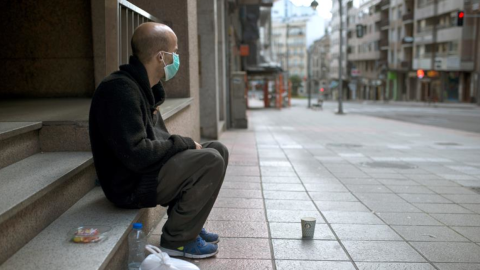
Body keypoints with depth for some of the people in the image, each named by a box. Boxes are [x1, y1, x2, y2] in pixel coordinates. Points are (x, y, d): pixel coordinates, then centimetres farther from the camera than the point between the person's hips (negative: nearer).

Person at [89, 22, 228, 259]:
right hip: (131, 185, -10)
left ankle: (189, 224, 15)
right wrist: (185, 144, -17)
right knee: (211, 162, -20)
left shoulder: (144, 87, 9)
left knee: (217, 150, 8)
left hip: (147, 169, 10)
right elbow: (136, 155, -29)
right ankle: (177, 240, -6)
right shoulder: (120, 89, -23)